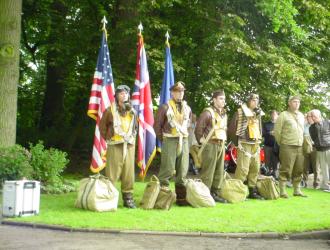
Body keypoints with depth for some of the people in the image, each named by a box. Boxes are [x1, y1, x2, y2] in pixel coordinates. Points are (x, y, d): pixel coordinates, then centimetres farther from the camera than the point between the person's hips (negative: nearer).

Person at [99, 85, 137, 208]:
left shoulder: (132, 112, 11)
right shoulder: (110, 110, -2)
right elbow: (102, 125, 5)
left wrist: (132, 138, 12)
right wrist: (107, 138, 2)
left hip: (129, 146, 4)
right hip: (115, 146, -4)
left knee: (129, 173, 6)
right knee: (112, 173, -4)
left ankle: (128, 198, 14)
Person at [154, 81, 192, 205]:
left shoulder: (187, 108, 11)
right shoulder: (165, 107, -5)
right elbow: (157, 125, -1)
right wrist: (162, 139, 2)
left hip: (184, 141, 5)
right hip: (170, 140, -5)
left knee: (183, 169, 7)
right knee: (167, 169, -6)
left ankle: (181, 196, 15)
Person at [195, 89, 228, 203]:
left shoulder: (224, 114, 17)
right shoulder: (208, 112, -10)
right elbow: (199, 127, -13)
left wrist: (224, 140, 18)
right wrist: (201, 140, -8)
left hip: (221, 145, 8)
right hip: (210, 144, -8)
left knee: (220, 171, 10)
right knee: (208, 171, -6)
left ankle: (215, 193, 19)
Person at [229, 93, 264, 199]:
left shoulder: (258, 113, 18)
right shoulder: (241, 111, -3)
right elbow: (233, 126, -8)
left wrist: (259, 140, 19)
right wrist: (237, 139, -10)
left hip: (255, 144, 7)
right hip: (245, 144, -7)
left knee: (255, 168, 10)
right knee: (243, 168, -12)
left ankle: (252, 190, 18)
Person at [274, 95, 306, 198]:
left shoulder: (301, 116, 17)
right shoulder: (283, 115, -1)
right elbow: (277, 131, -3)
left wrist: (303, 143, 16)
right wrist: (281, 143, 2)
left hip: (300, 147, 6)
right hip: (287, 147, -6)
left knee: (298, 170, 9)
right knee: (285, 170, -6)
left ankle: (297, 190, 19)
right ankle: (282, 191, -2)